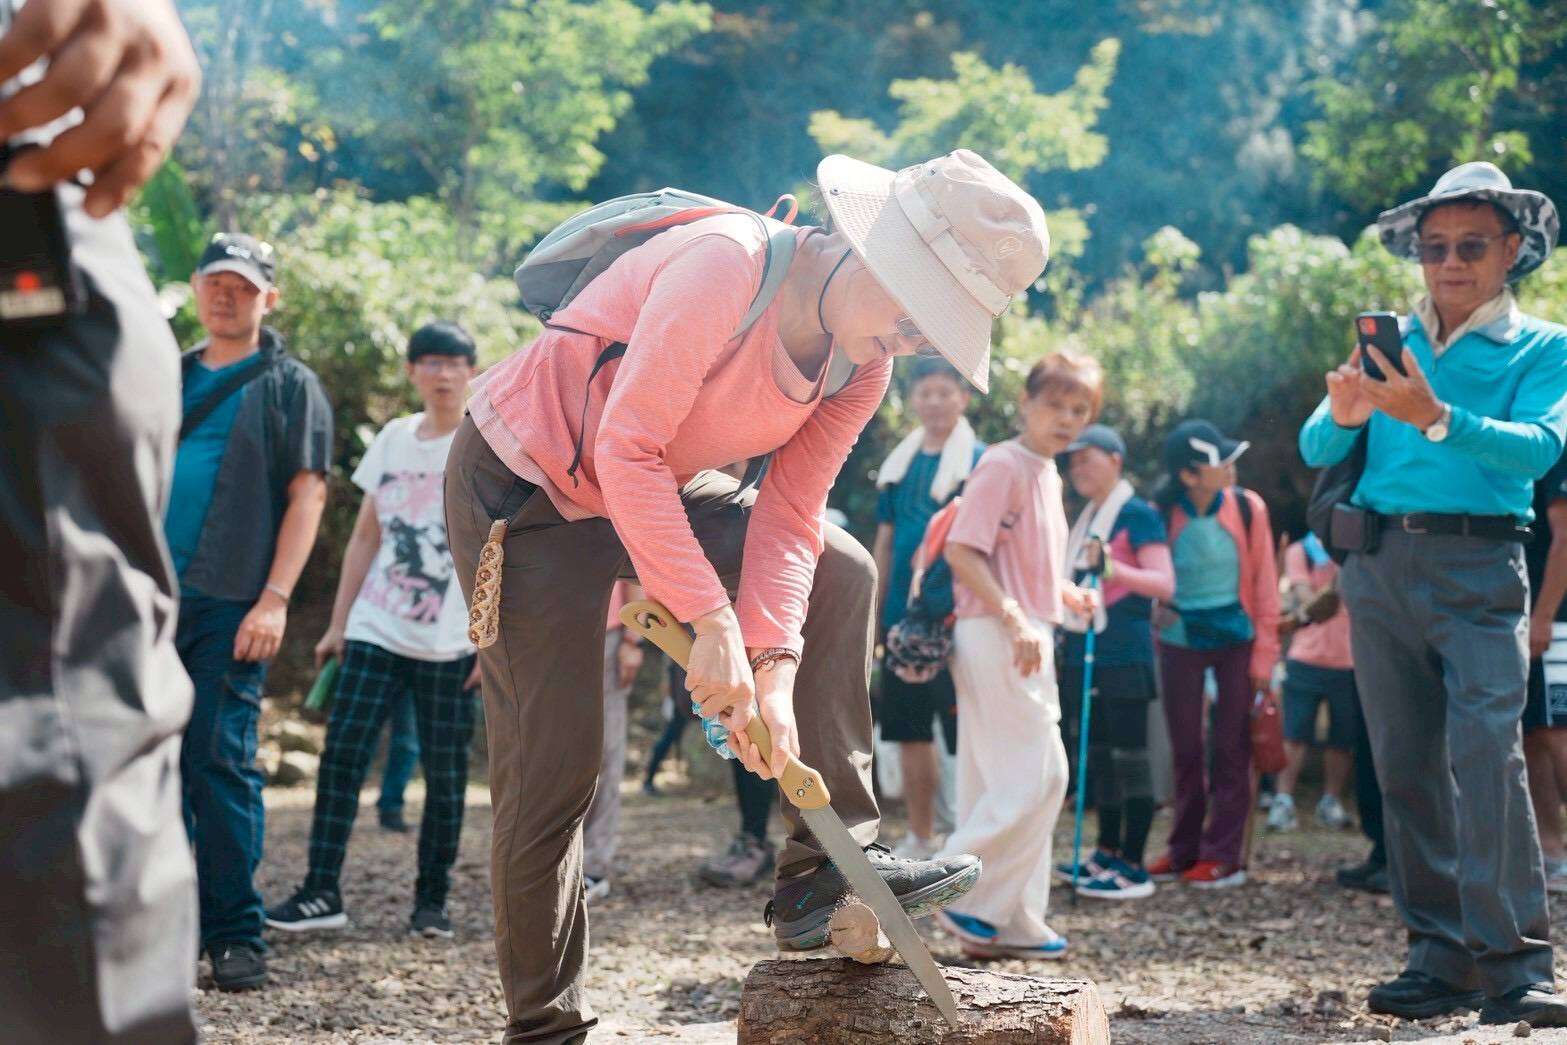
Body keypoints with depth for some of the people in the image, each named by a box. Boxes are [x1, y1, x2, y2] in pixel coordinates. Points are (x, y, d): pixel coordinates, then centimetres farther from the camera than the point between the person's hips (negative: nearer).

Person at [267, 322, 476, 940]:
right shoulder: (393, 440, 12)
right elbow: (365, 538, 16)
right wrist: (337, 623, 12)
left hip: (450, 644, -3)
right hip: (375, 633, 4)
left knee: (444, 772, 1)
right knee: (342, 754, -6)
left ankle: (432, 900, 11)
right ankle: (322, 892, -5)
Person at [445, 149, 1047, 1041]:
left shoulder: (864, 367, -7)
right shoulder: (726, 266, -31)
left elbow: (788, 516, -8)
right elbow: (627, 452, -32)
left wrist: (776, 665, -23)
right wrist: (715, 624, -33)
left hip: (657, 488, 8)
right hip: (525, 486, -7)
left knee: (843, 572, -3)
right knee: (553, 771, -9)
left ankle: (828, 867, -3)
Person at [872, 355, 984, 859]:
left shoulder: (978, 462, -4)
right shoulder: (899, 464, 14)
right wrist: (873, 614, 14)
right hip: (903, 616, 6)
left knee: (964, 731, -6)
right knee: (908, 731, 10)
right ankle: (920, 836, 19)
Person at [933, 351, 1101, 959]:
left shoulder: (1047, 474, 18)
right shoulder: (1002, 464, -11)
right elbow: (962, 550, -19)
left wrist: (1068, 595, 13)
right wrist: (1013, 618, -24)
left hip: (1028, 637, 10)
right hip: (994, 636, -10)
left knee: (1011, 781, 10)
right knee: (1037, 776, -12)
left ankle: (1011, 922, 14)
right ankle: (966, 899, -5)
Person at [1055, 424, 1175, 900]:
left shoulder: (1139, 514, -6)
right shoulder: (1083, 520, 18)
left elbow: (1164, 583, -15)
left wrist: (1113, 567, -28)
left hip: (1122, 657, -8)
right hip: (1082, 654, 8)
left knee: (1129, 756, -7)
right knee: (1099, 757, 11)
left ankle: (1133, 868, -7)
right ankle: (1107, 853, 19)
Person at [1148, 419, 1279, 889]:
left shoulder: (1247, 507, -11)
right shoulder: (1163, 515, -12)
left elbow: (1264, 583, -6)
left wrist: (1264, 652, -8)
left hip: (1236, 638, -1)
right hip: (1180, 641, 1)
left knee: (1230, 748, 0)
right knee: (1186, 749, 8)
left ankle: (1223, 857, 3)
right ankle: (1184, 851, 19)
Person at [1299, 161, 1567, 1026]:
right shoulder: (1389, 343, 17)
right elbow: (1316, 453, 8)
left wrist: (1437, 419, -26)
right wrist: (1344, 416, -15)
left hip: (1479, 568, -4)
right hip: (1378, 565, 4)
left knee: (1486, 753, -17)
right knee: (1406, 766, 3)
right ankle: (1442, 956, 8)